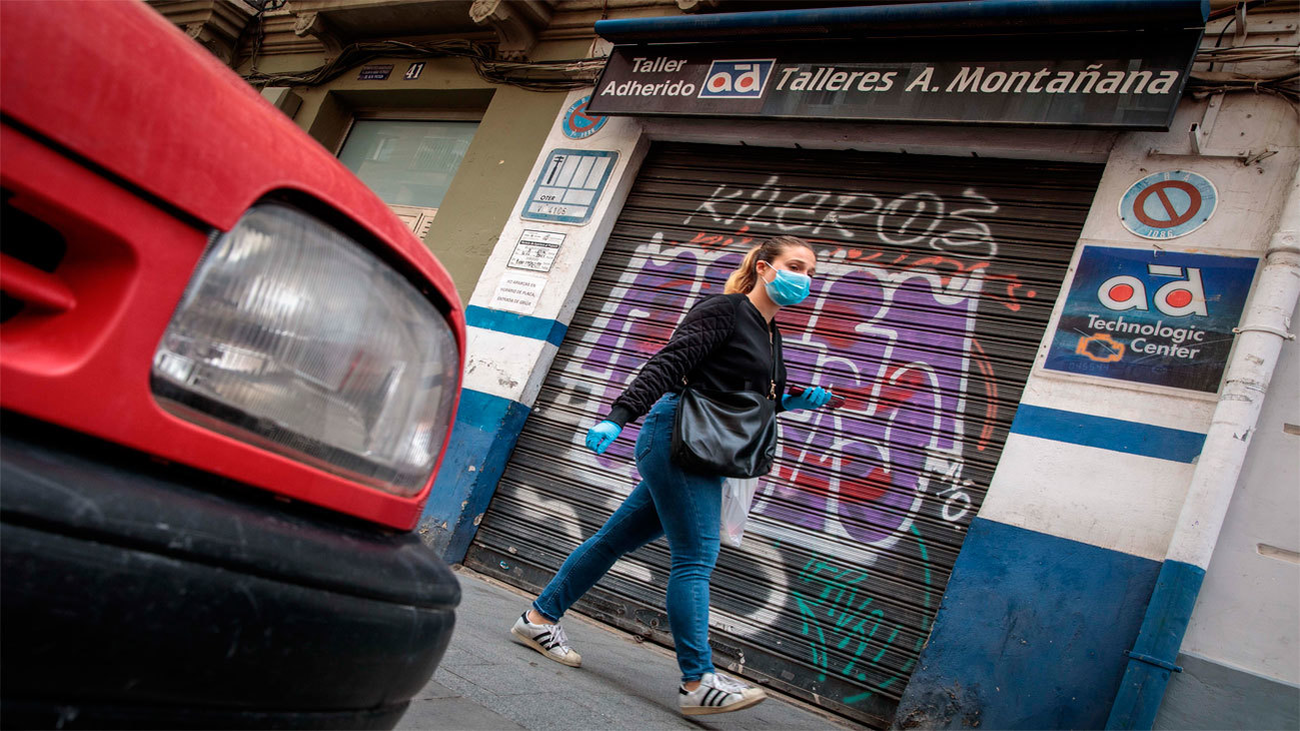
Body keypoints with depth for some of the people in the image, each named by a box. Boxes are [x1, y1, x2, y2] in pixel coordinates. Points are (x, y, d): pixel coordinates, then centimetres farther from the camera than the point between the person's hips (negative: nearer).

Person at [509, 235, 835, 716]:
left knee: (618, 538, 12)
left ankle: (538, 619, 23)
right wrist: (619, 416, -27)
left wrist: (794, 402, 11)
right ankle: (698, 683, -8)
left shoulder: (770, 334, 18)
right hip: (677, 436, -9)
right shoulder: (723, 310, -9)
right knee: (696, 557, -11)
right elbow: (666, 366, -18)